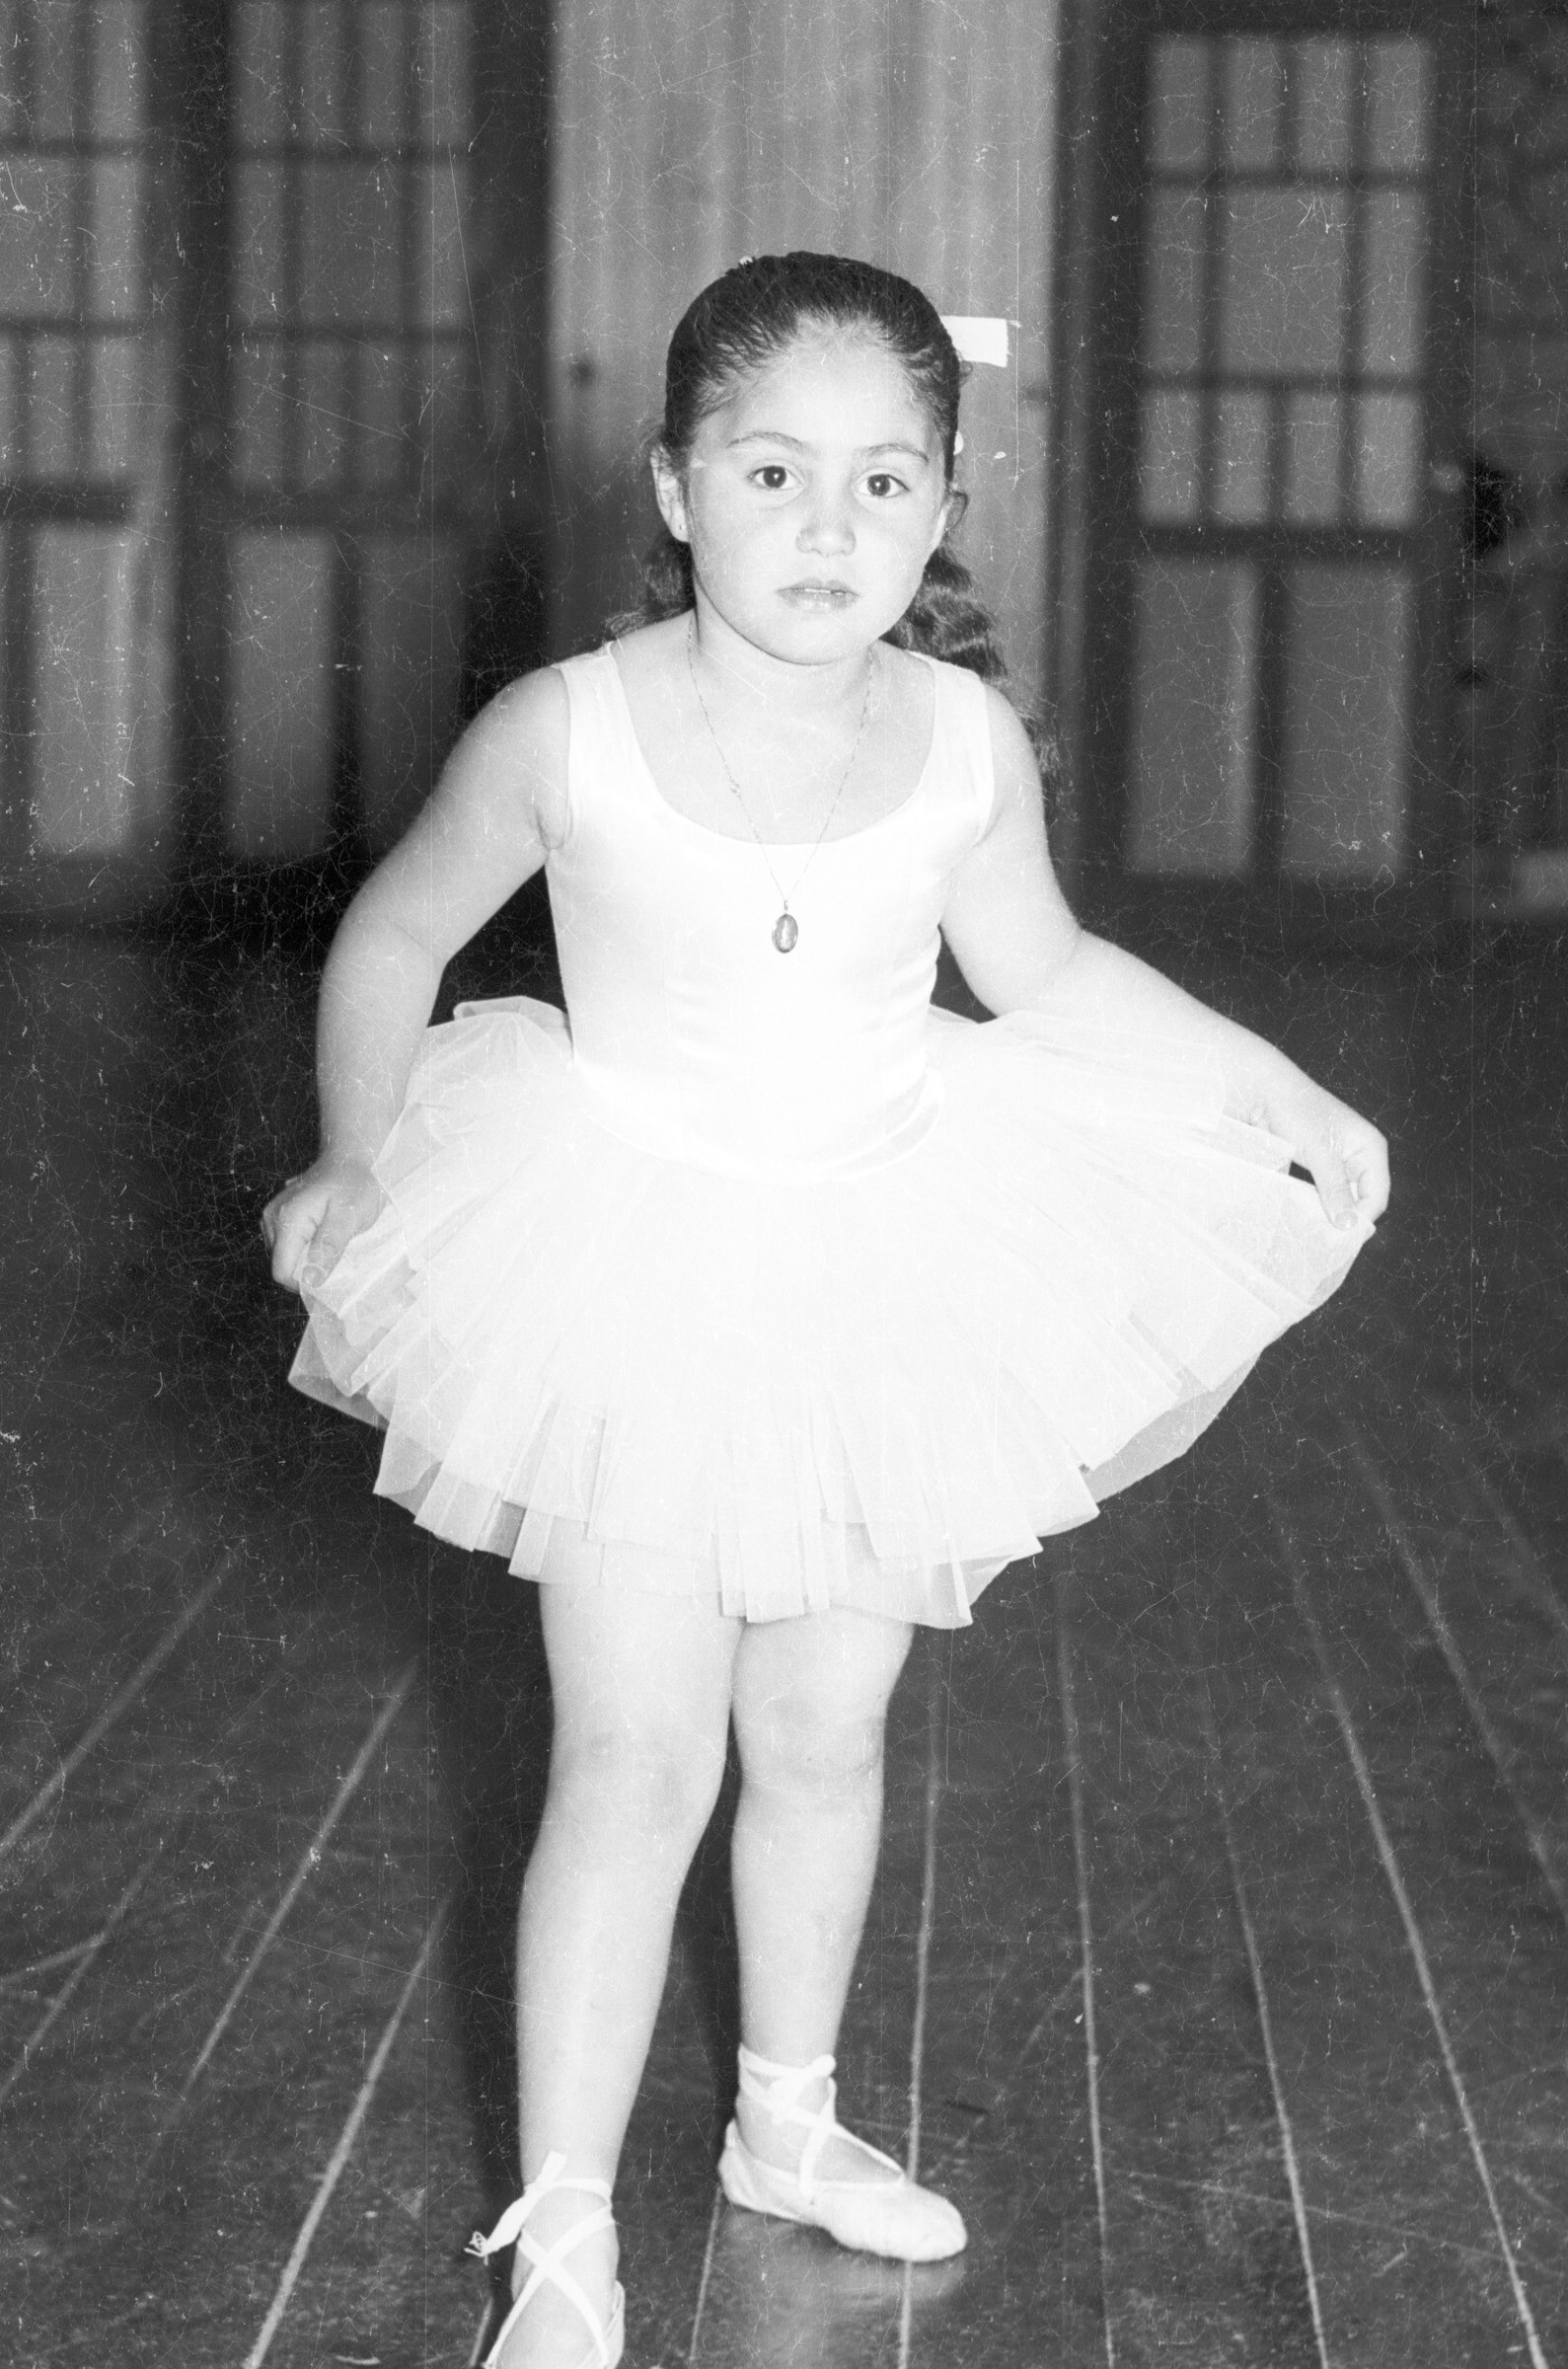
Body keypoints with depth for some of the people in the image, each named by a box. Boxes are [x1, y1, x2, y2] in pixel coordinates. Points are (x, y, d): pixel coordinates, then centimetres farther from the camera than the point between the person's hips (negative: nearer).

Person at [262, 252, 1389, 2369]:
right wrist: (353, 1175, -1)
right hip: (634, 1266, -3)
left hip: (891, 1270, 3)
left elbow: (1041, 973, 9)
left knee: (824, 1738, 16)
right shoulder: (567, 736, -18)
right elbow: (396, 938, 1)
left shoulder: (962, 742, -10)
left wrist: (1277, 1095, 9)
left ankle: (791, 2121, 37)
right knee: (638, 1757, -5)